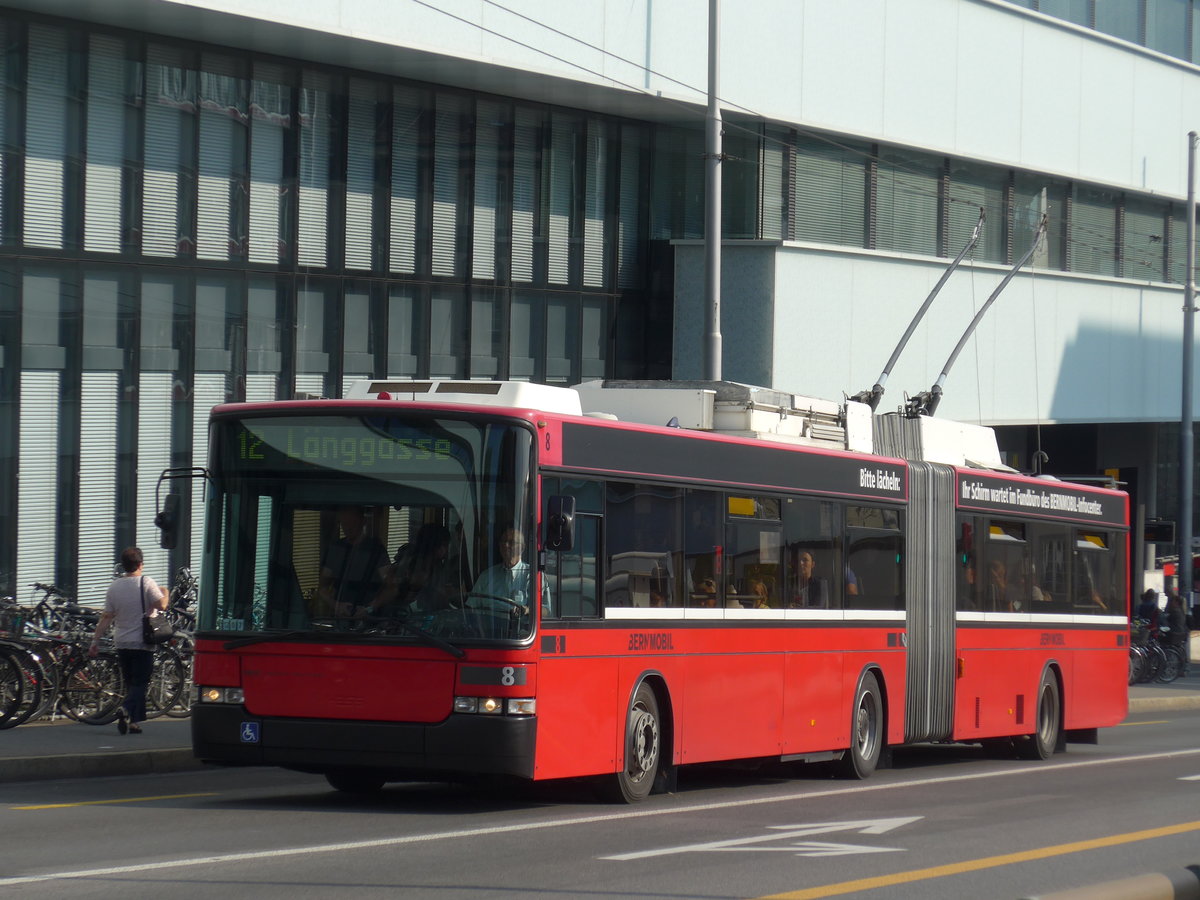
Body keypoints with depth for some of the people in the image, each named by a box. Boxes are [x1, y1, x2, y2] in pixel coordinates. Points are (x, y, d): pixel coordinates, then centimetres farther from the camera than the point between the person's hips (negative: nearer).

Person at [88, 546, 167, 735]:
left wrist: (95, 641, 7)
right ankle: (127, 709, -27)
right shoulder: (146, 582, -8)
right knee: (139, 683, -3)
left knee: (131, 683, 15)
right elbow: (161, 605, -17)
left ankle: (134, 722, 15)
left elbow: (106, 617, 3)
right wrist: (165, 593, 5)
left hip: (122, 643, 4)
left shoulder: (114, 586, 4)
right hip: (143, 642, -4)